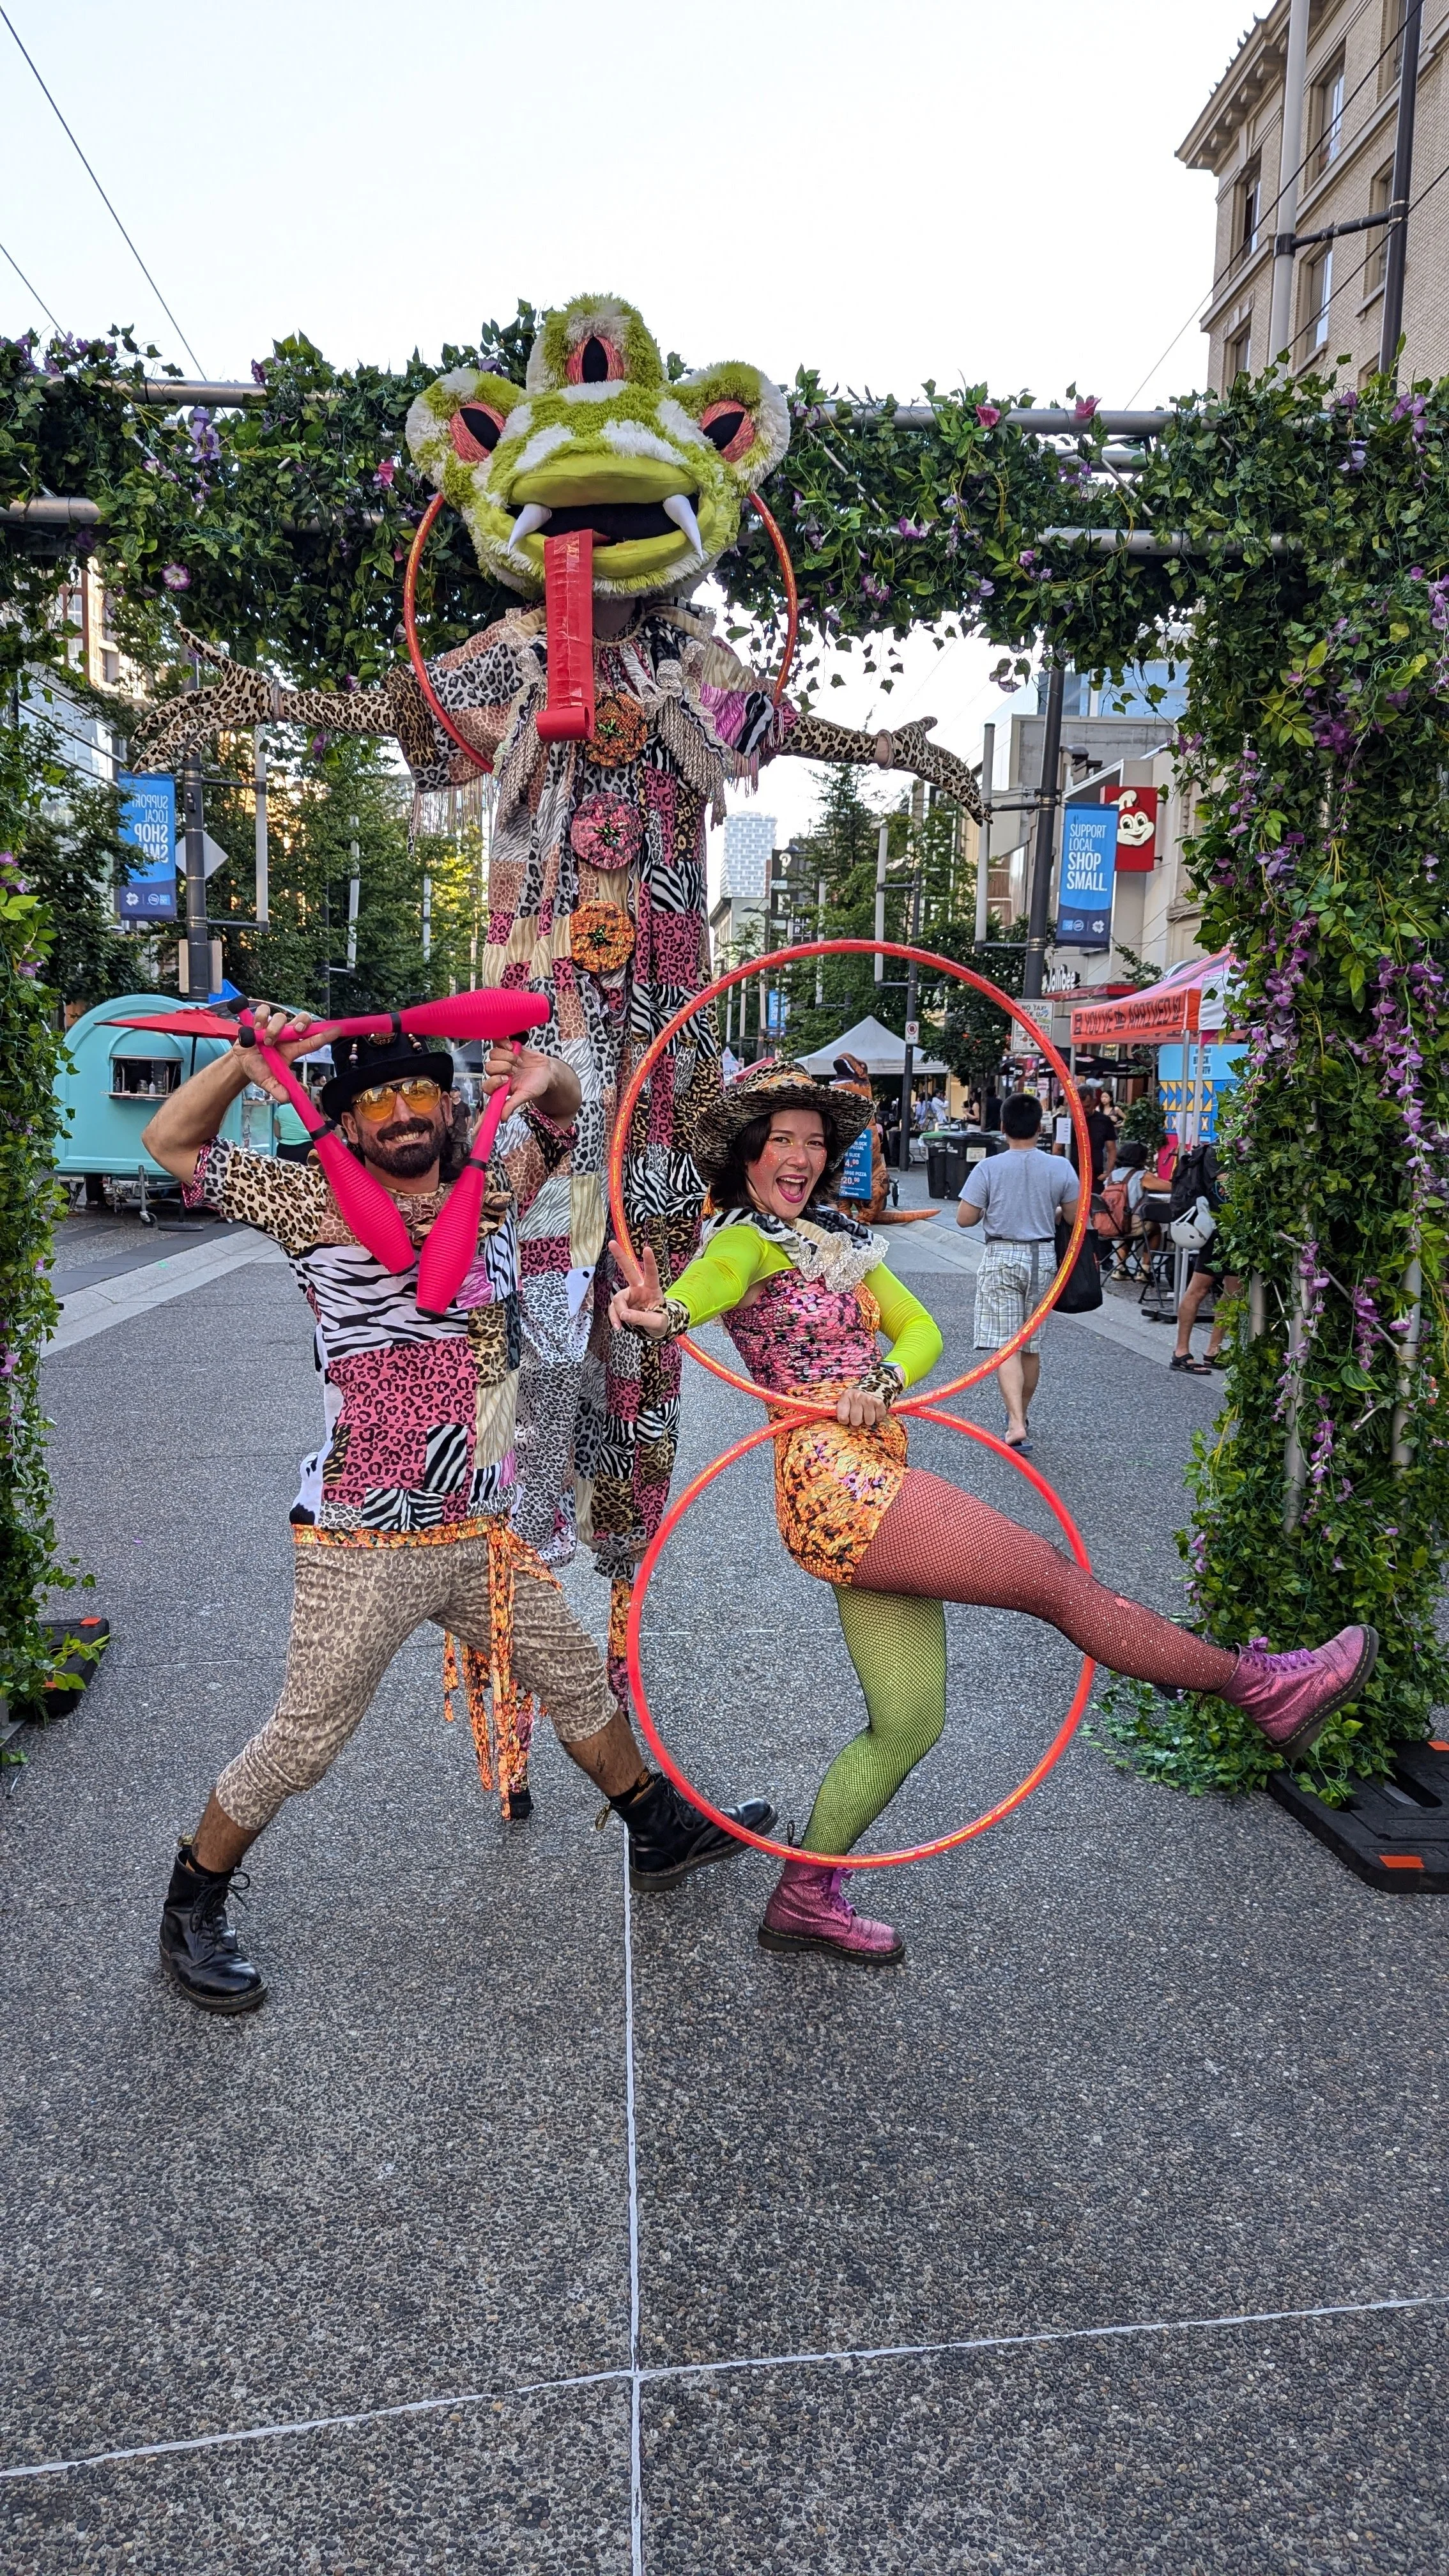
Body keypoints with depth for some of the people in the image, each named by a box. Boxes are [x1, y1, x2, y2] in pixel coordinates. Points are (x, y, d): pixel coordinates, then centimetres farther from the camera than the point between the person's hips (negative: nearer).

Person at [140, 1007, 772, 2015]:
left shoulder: (492, 1188, 3)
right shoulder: (319, 1204, -8)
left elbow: (562, 1108, 20)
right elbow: (171, 1143, -4)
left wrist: (545, 1073, -4)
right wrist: (244, 1060, -19)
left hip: (481, 1533, 5)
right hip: (364, 1547, -5)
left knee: (580, 1678, 20)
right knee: (304, 1740, 4)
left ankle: (664, 1833, 44)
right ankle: (192, 1911, 29)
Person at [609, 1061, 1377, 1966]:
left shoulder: (837, 1237, 20)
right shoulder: (745, 1240, -4)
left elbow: (921, 1328, 10)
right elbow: (715, 1277, -30)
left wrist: (884, 1383, -12)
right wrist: (665, 1310, -54)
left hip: (871, 1479, 9)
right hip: (836, 1476, -9)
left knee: (909, 1724, 10)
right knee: (1054, 1577, -6)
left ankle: (805, 1900, 22)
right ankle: (1264, 1687, 7)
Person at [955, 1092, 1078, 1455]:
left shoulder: (987, 1169, -11)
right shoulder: (1060, 1168, -4)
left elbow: (965, 1218, -10)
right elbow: (1074, 1217, 4)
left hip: (1002, 1258, -3)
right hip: (1043, 1257, 3)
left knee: (1005, 1346, -6)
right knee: (1031, 1343, 17)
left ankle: (1016, 1424, -20)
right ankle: (1022, 1414, 34)